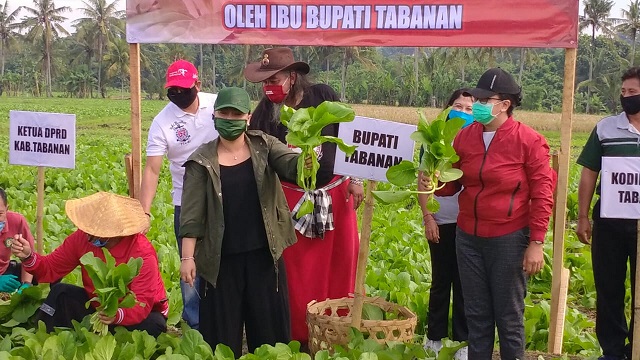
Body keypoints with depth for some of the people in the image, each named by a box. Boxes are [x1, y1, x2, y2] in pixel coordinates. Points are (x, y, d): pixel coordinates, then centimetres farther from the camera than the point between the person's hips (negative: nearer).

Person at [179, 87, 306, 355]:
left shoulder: (264, 146, 2)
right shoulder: (202, 161, -2)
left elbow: (293, 166, -17)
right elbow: (192, 214, -4)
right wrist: (188, 257, -10)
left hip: (263, 254, 1)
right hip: (222, 259, -1)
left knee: (269, 327, 11)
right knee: (222, 331, 9)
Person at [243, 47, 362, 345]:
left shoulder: (324, 96, -7)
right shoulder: (265, 111, -7)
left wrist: (355, 179, -1)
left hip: (336, 192, 1)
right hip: (293, 197, 0)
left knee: (341, 261, 9)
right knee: (297, 269, 4)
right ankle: (301, 334, 19)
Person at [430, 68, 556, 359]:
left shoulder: (528, 141, -10)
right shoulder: (465, 136, 3)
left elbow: (542, 194, -9)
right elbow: (453, 183, 11)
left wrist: (536, 243, -12)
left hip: (509, 239, -4)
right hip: (468, 237, 5)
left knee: (509, 317, 7)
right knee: (476, 314, 15)